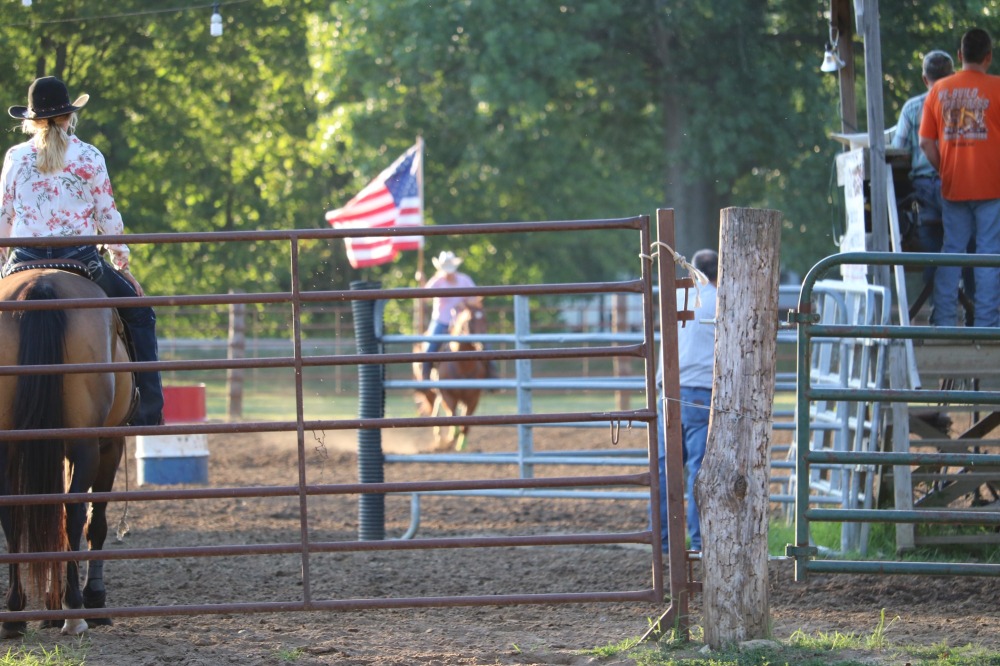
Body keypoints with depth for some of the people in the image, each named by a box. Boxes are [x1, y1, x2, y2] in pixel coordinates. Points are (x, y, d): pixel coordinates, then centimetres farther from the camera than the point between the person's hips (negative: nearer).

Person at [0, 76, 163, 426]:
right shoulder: (89, 157, 0)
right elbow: (108, 216, 3)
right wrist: (123, 263, 15)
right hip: (80, 259, -1)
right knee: (139, 314, 15)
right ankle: (148, 409, 6)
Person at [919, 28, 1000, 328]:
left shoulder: (939, 90, 5)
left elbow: (926, 142, 5)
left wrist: (944, 171, 14)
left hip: (953, 187, 4)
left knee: (951, 251, 11)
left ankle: (943, 320, 10)